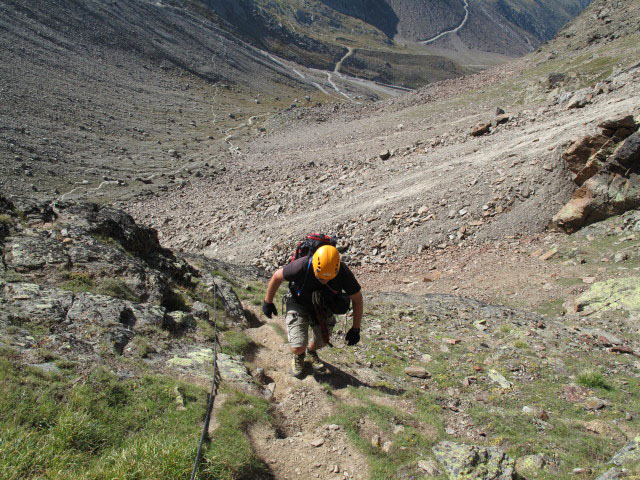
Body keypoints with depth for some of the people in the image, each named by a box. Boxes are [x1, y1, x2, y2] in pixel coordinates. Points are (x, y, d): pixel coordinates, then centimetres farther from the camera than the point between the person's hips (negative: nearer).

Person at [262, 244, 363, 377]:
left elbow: (357, 299, -14)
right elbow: (277, 277, -17)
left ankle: (311, 351, 50)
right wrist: (268, 302, -4)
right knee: (298, 348, -12)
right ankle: (298, 356, 26)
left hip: (323, 307, 3)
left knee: (321, 342, 12)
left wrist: (356, 329, -10)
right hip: (298, 305, -2)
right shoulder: (301, 266, -38)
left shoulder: (343, 273, -32)